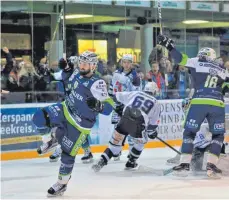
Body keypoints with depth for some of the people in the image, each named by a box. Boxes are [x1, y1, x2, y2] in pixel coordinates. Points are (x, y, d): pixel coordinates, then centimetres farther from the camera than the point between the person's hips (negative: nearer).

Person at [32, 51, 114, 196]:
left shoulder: (97, 83, -22)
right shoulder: (77, 76, 0)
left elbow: (109, 108, -24)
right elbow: (67, 88, 22)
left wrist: (97, 105, -44)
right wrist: (66, 71, 7)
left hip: (79, 124, -6)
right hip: (66, 111, 6)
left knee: (68, 153, 0)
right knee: (41, 118, -15)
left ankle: (62, 184, 20)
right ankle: (52, 140, 15)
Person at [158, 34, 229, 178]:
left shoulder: (197, 63, 12)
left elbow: (181, 59, 4)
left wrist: (170, 46, 6)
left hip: (199, 102, -1)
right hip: (217, 104, 2)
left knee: (189, 132, 11)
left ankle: (185, 164, 2)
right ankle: (212, 165, 0)